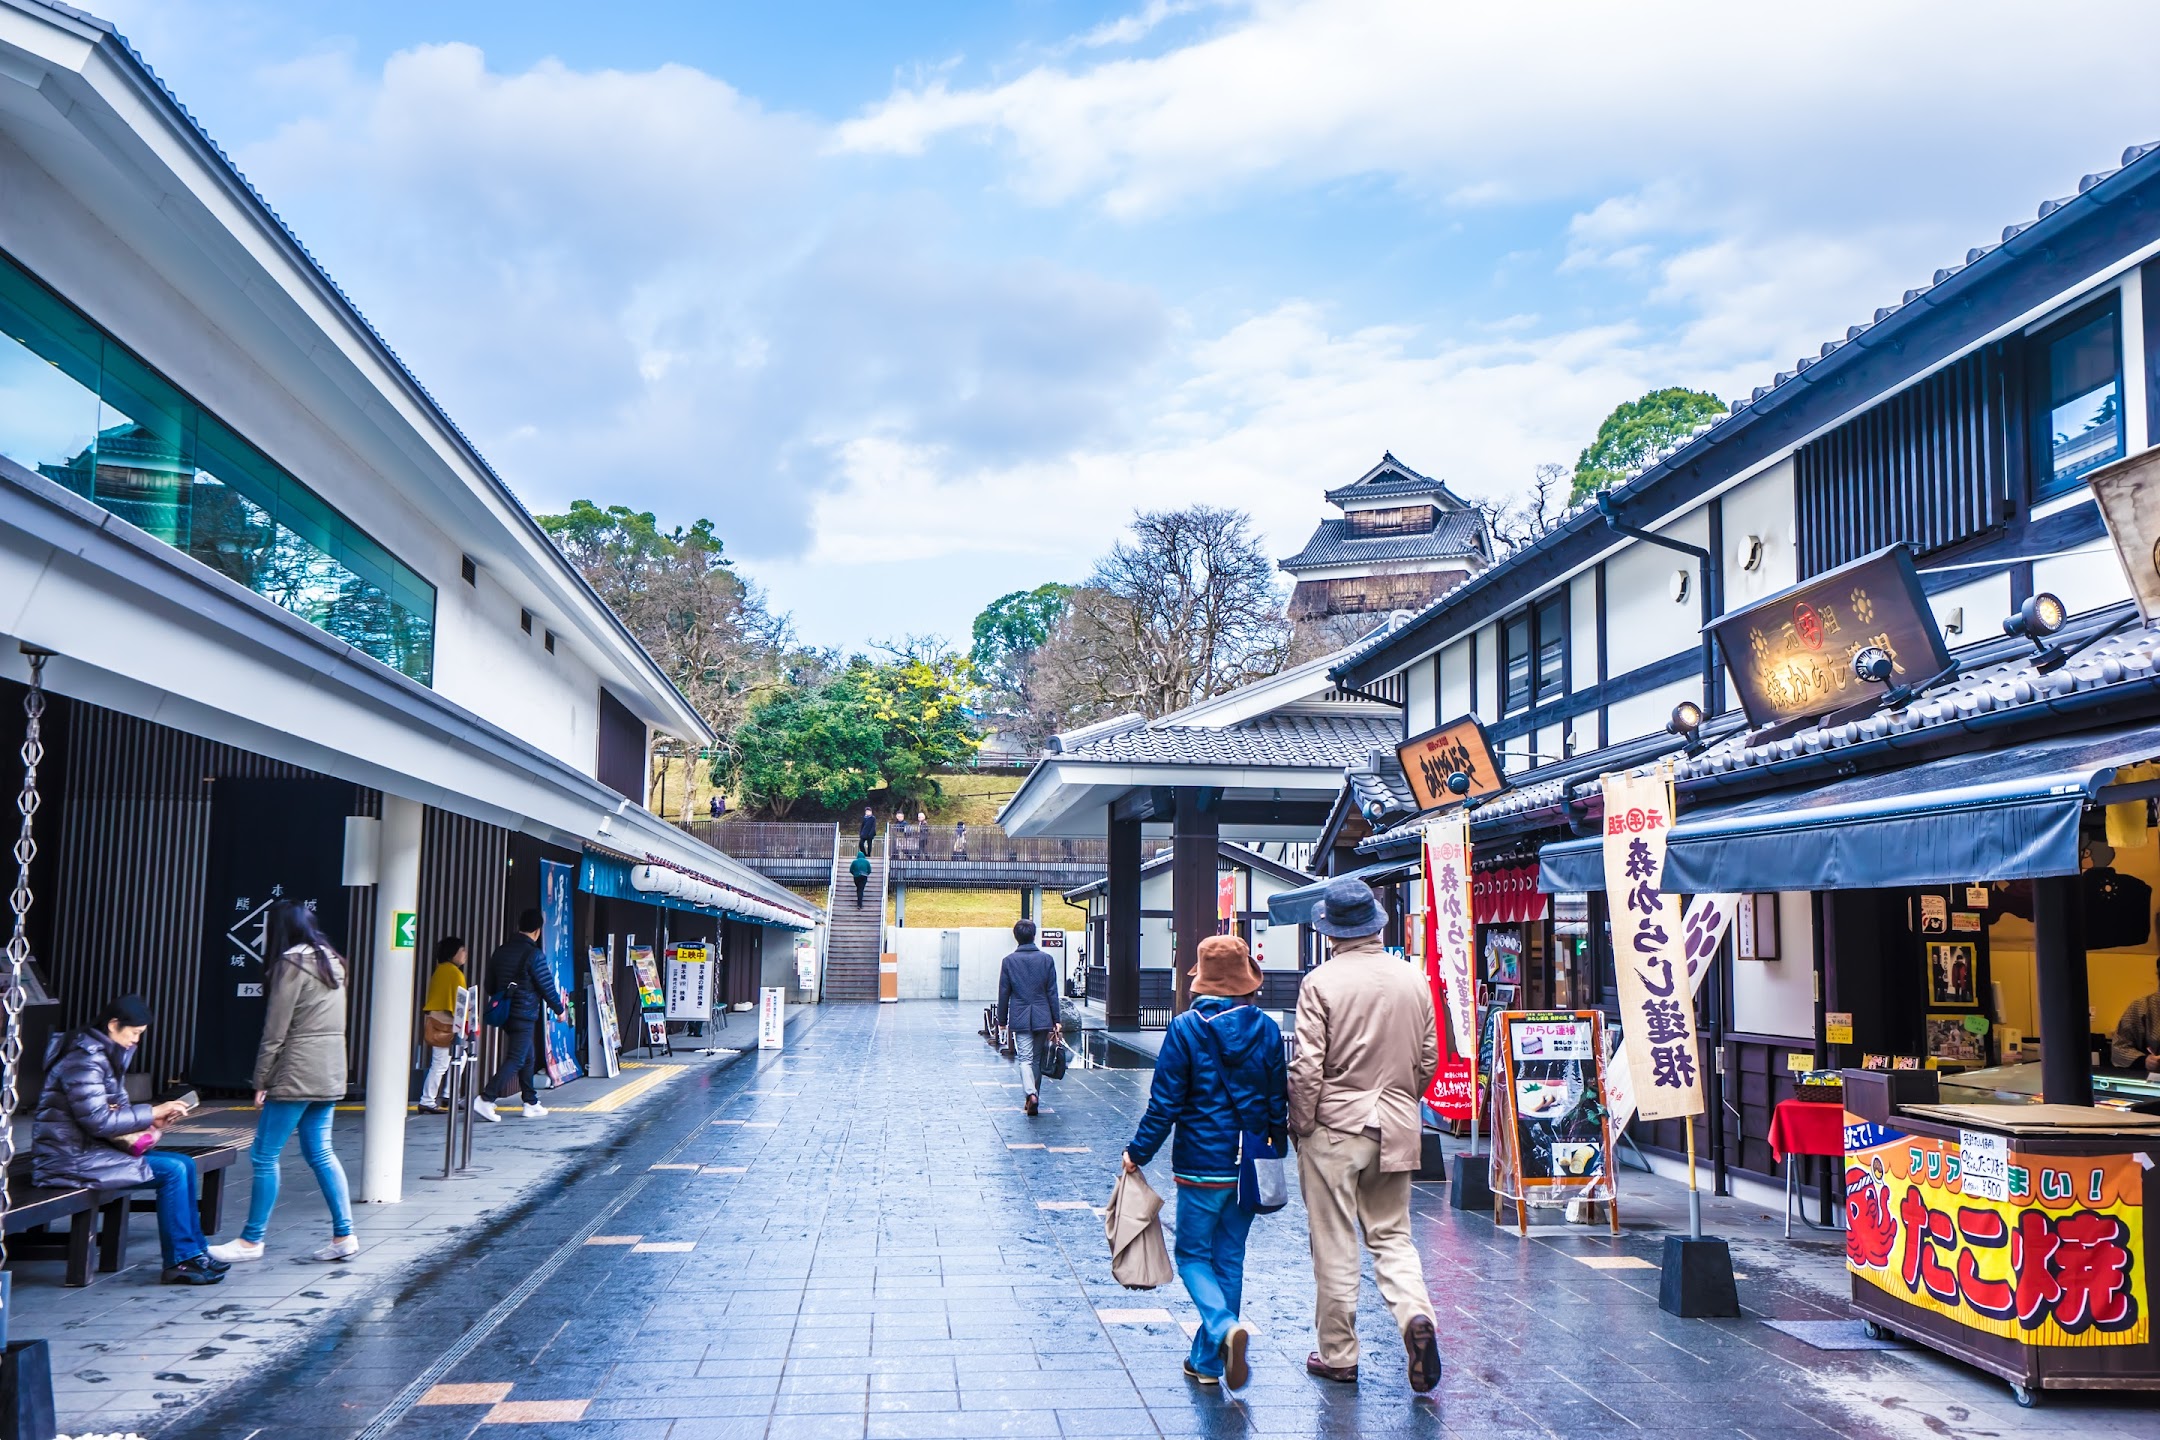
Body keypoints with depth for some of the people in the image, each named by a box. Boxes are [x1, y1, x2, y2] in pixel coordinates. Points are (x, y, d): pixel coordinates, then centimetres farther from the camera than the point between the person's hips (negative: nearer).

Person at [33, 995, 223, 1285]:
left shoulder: (106, 1055, 14)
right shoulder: (84, 1059, -18)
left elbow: (115, 1107, 17)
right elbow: (97, 1120, -24)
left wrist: (151, 1118, -3)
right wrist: (151, 1113, -16)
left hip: (90, 1149, 10)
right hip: (71, 1159, -10)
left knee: (184, 1164, 2)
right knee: (173, 1171, -17)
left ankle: (195, 1252, 6)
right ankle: (179, 1262, -7)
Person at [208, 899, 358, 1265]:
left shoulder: (292, 963, -10)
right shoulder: (333, 962, 14)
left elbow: (275, 1029, -11)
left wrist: (261, 1080, -5)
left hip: (296, 1075, -8)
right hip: (330, 1074, 8)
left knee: (264, 1156, 1)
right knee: (320, 1153, 12)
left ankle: (251, 1240, 7)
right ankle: (344, 1236, 10)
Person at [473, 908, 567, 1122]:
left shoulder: (501, 951, 7)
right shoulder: (534, 955, -15)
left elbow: (490, 984, 14)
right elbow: (547, 987, -10)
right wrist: (560, 1010, 5)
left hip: (505, 1014, 8)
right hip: (524, 1015, -8)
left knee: (527, 1057, 17)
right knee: (516, 1060, -6)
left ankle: (531, 1103, 21)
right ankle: (485, 1099, -16)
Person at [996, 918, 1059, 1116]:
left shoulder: (1008, 961, -2)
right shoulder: (1046, 960, 0)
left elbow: (1004, 993, 2)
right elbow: (1052, 992, 1)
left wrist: (1002, 1020, 11)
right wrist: (1056, 1019, 6)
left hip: (1020, 1018, -1)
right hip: (1042, 1018, 1)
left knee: (1025, 1058, -2)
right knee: (1038, 1059, 12)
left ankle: (1031, 1092, -26)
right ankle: (1033, 1101, 17)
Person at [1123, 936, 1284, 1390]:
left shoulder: (1185, 1029, -11)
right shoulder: (1267, 1030, 0)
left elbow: (1165, 1102, -10)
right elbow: (1279, 1101, 6)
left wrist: (1138, 1152, 1)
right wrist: (1275, 1155, 18)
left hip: (1201, 1165, -4)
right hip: (1251, 1167, 4)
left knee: (1193, 1255, 9)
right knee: (1229, 1259, 13)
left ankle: (1225, 1328, -17)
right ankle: (1208, 1360, 19)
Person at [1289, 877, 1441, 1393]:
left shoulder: (1321, 982, -13)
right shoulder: (1415, 980, 1)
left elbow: (1307, 1066, -14)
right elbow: (1430, 1058, 9)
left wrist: (1300, 1124, -1)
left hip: (1334, 1127, -4)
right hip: (1396, 1129, 4)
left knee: (1334, 1246, 6)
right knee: (1392, 1235, 15)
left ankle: (1338, 1356, 13)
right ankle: (1415, 1313, -9)